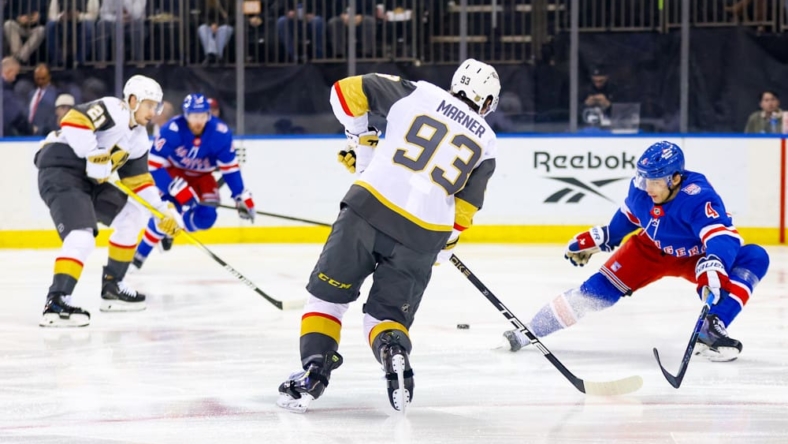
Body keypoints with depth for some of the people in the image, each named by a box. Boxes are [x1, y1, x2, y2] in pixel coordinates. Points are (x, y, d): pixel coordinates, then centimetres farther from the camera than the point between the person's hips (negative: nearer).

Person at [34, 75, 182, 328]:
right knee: (82, 236, -27)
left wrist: (163, 211, 13)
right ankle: (56, 303, -34)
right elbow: (74, 121, -27)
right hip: (60, 170, -10)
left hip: (88, 179, 10)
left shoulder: (139, 138, 15)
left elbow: (139, 179, 20)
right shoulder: (113, 110, -13)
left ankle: (112, 286, 23)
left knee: (133, 216, 17)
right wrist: (95, 156, -26)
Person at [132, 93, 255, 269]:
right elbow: (154, 163, -31)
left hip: (201, 176, 3)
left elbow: (229, 166, -12)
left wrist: (241, 196, -12)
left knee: (206, 216, -17)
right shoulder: (172, 130, -34)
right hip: (173, 172, -3)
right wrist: (177, 189, -37)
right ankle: (139, 254, -14)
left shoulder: (220, 133, -26)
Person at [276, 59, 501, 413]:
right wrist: (442, 247, 25)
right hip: (422, 237, 1)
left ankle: (314, 373, -1)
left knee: (327, 294, 14)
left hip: (368, 210, -1)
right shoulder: (485, 142, 12)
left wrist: (361, 139, 21)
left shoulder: (417, 94, 8)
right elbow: (464, 209, 9)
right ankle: (395, 353, -17)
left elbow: (347, 91, 8)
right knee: (388, 314, 15)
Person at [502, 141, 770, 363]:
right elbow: (628, 216, 4)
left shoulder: (699, 199, -37)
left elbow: (723, 238, -51)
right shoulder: (640, 188, -20)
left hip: (694, 257, -3)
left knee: (754, 258, -27)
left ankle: (710, 332, -34)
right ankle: (529, 333, -3)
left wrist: (713, 268, -71)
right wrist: (595, 241, 12)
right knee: (601, 288, -11)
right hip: (651, 250, 3)